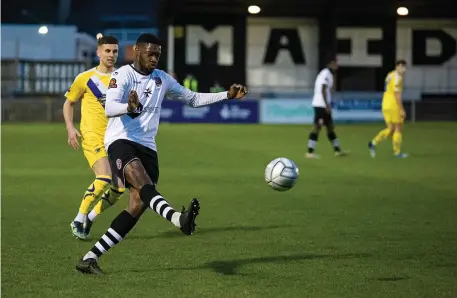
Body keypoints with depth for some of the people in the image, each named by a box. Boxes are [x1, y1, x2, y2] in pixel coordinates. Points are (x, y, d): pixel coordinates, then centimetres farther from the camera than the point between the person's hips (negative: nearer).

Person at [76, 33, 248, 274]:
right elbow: (109, 108, -21)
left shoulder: (162, 79, 14)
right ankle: (178, 218, -61)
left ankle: (90, 258, -1)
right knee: (143, 182, -33)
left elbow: (193, 99, 23)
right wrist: (130, 108, -43)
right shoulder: (122, 75, -5)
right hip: (121, 141, -6)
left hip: (147, 147, 6)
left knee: (138, 205, -5)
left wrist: (227, 95, 13)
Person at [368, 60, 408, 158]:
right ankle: (397, 152, 7)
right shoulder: (397, 77, -13)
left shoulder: (390, 75, 16)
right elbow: (397, 94, -19)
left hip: (386, 106, 9)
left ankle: (373, 143, -2)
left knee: (390, 129, 12)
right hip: (394, 106, -9)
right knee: (398, 129, 3)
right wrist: (401, 109, -18)